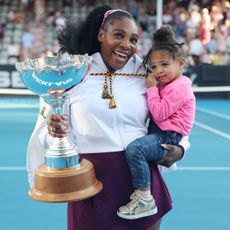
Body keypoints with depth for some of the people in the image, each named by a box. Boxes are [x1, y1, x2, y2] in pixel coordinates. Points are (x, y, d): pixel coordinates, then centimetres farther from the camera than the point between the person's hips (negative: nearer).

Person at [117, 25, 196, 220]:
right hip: (159, 133, 11)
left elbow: (159, 114, -20)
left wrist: (152, 88, -13)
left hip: (169, 138, -11)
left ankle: (144, 199, -25)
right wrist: (153, 88, 10)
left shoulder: (179, 88, -16)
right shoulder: (166, 84, 16)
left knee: (134, 149, -31)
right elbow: (157, 114, 22)